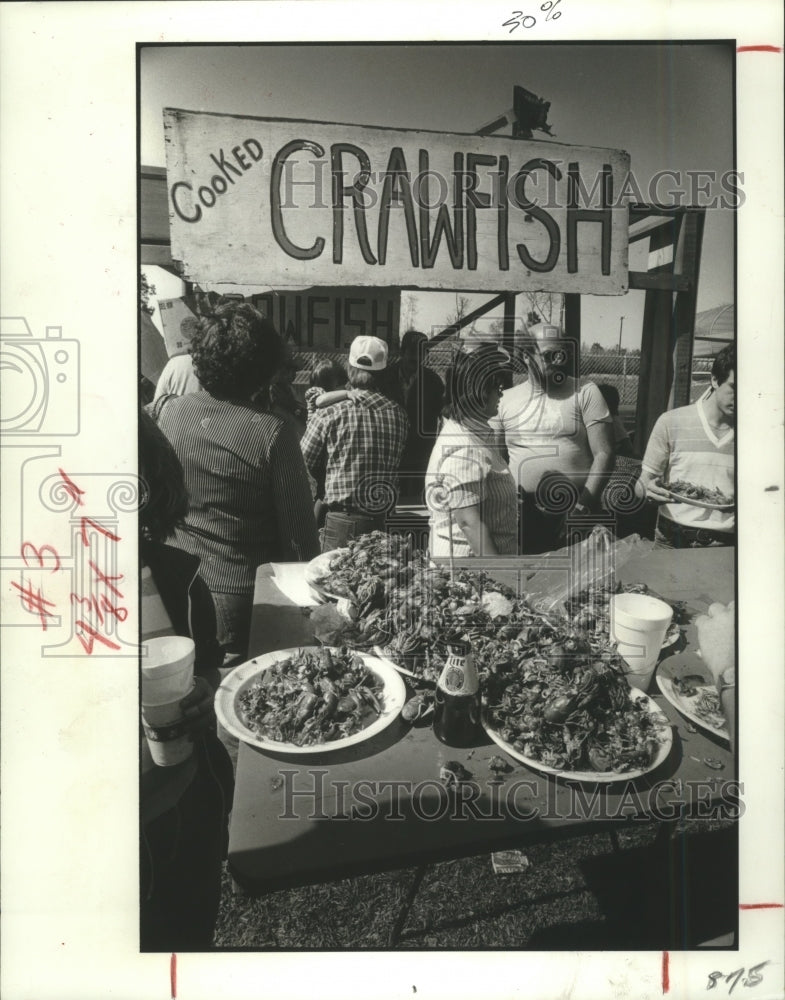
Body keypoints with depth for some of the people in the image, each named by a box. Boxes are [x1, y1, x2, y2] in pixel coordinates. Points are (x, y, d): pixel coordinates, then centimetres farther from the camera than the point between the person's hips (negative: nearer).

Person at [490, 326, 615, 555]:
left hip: (574, 512, -1)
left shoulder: (585, 393, 1)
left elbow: (603, 453, -4)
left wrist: (586, 502, -13)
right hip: (521, 514, 2)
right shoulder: (505, 400, 7)